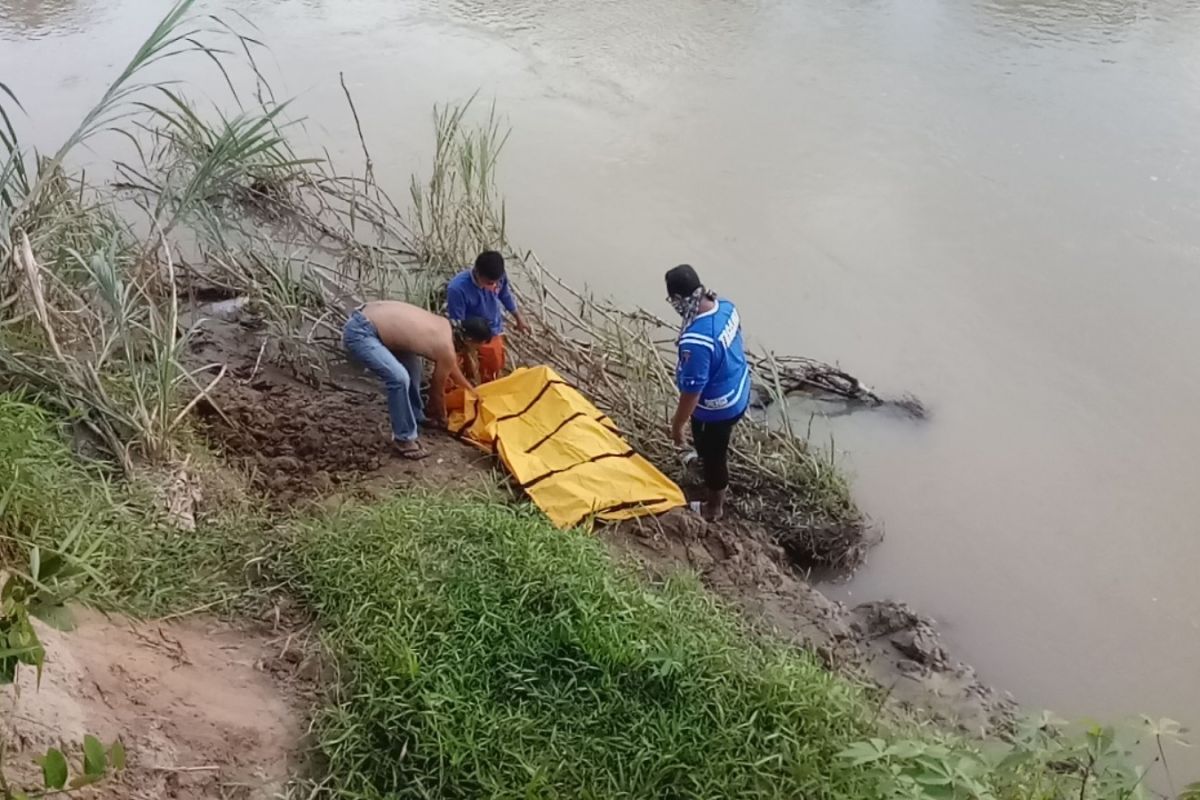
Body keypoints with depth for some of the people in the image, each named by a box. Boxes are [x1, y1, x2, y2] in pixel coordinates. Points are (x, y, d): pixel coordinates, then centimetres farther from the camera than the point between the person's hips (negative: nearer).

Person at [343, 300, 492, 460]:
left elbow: (451, 367, 31)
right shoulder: (446, 349, -13)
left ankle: (416, 419, 33)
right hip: (359, 332, -10)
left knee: (411, 364, 20)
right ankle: (404, 438, -4)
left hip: (368, 319, 10)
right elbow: (437, 389, 4)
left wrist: (471, 390, 42)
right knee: (399, 378, -21)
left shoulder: (445, 326, 11)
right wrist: (441, 417, 21)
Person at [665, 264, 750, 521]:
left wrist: (677, 424, -14)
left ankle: (713, 507, 44)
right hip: (738, 393, 7)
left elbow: (691, 391, -30)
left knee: (713, 455, 20)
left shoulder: (695, 341, -40)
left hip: (716, 408, -7)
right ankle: (706, 455, 68)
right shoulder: (726, 307, -14)